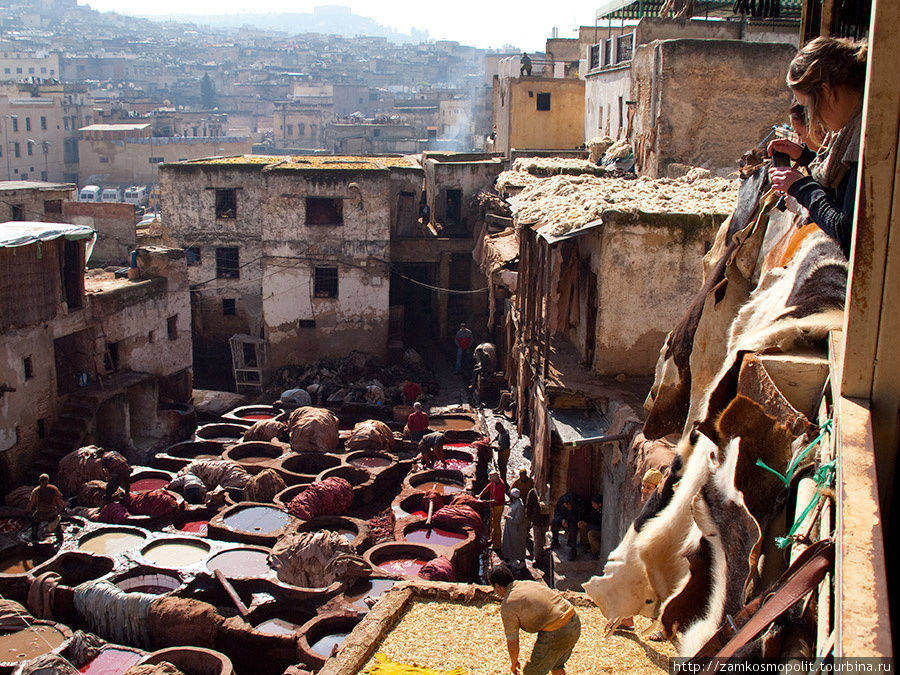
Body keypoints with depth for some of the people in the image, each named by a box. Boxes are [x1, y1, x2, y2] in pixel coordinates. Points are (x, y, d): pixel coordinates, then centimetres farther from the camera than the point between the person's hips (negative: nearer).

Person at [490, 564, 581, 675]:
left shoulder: (507, 605, -6)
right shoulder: (532, 584, 15)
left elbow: (512, 642, -1)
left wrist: (514, 664, 18)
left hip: (556, 635, -8)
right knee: (556, 663, 31)